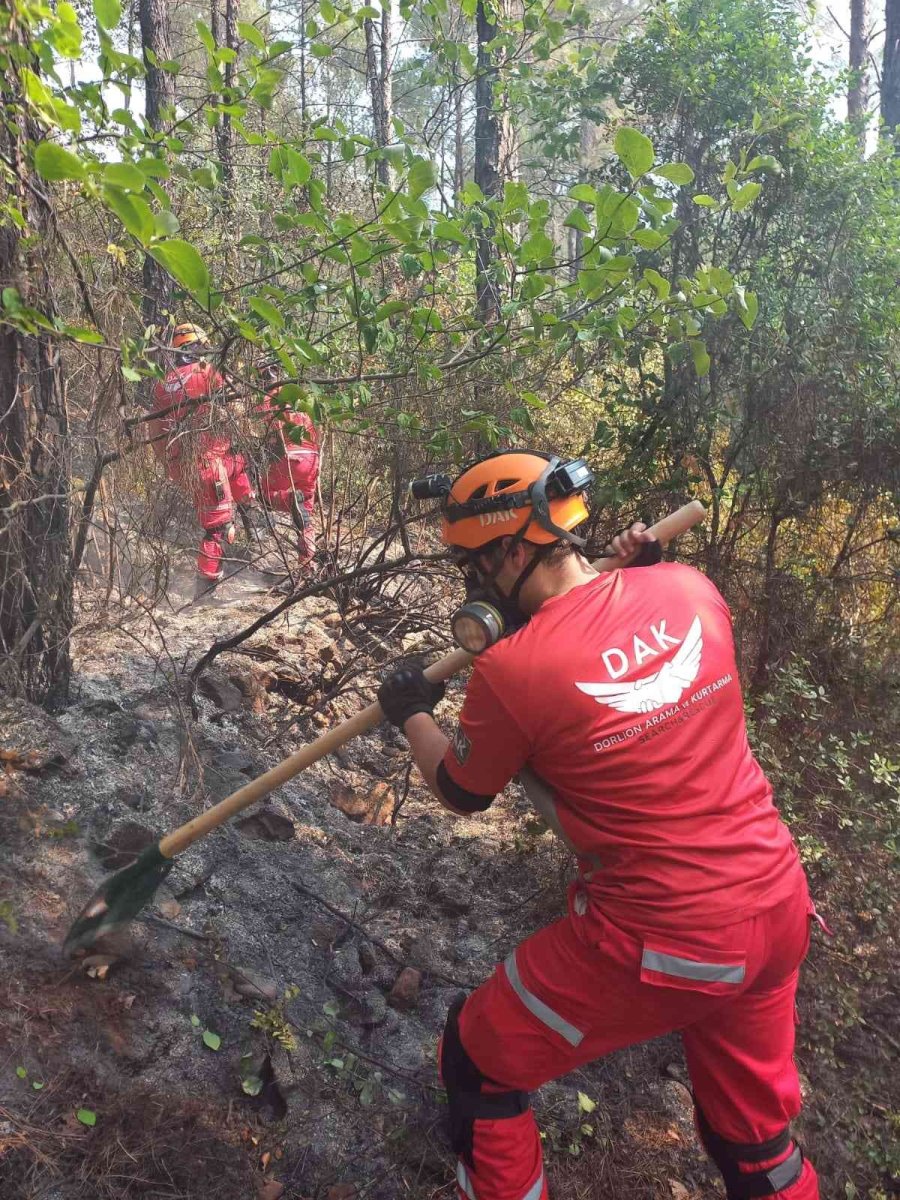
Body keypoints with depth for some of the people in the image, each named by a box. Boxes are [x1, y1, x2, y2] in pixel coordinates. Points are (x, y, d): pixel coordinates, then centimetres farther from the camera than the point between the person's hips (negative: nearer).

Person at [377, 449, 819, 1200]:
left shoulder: (512, 670, -19)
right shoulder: (690, 588, -6)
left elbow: (462, 794, 1)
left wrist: (411, 715, 18)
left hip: (657, 944, -6)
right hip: (778, 908, 7)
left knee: (479, 1065, 18)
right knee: (755, 1130, 29)